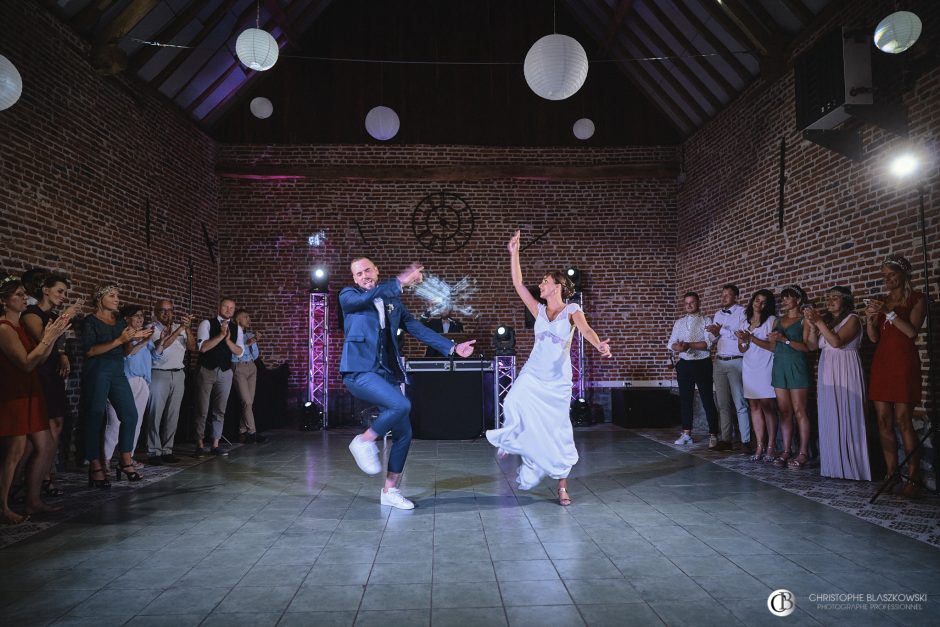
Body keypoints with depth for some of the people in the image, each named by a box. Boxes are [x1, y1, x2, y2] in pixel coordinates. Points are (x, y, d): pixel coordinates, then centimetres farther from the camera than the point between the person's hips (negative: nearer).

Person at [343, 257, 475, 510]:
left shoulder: (393, 301, 17)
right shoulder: (348, 296, 5)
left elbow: (418, 328, 14)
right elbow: (364, 298, -19)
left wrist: (452, 347, 6)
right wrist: (400, 281, -26)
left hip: (388, 373, 6)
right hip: (360, 372, -6)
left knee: (403, 434, 5)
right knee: (401, 405, -29)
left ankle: (390, 490, 20)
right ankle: (365, 441, -5)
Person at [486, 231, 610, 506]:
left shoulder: (572, 310, -1)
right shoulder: (539, 310, 8)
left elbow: (586, 329, -19)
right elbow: (518, 284, 5)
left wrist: (599, 344, -41)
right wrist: (514, 253, 0)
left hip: (558, 380, -2)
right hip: (532, 374, 2)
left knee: (558, 431, -1)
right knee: (515, 402, -28)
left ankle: (562, 486, 11)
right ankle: (513, 440, 2)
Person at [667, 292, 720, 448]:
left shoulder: (706, 320, -1)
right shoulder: (679, 322, 12)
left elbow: (708, 343, -13)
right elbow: (671, 343, 4)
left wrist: (688, 344, -23)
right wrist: (678, 347, -18)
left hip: (702, 364, -4)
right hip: (684, 364, 5)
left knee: (707, 400, -3)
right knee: (685, 399, 10)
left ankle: (713, 435, 3)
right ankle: (686, 433, 19)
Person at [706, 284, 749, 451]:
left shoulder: (742, 312, -3)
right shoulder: (718, 314, 17)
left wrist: (722, 331, -16)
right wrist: (714, 334, -5)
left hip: (736, 362, -6)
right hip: (719, 362, 6)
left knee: (739, 403, -4)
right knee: (723, 403, 6)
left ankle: (746, 440, 3)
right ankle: (726, 439, 11)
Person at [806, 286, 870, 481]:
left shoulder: (852, 319, -2)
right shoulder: (827, 320, 17)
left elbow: (837, 341, -16)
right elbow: (813, 345, 9)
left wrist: (818, 322, -17)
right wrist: (811, 323, -2)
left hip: (845, 373, -6)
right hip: (826, 373, 6)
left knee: (846, 418, -5)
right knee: (828, 420, 5)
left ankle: (851, 467, 2)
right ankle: (833, 466, 11)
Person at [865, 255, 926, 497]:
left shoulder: (916, 299, 4)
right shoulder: (882, 300, 16)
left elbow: (912, 332, -10)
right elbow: (874, 337, 9)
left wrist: (888, 313, -16)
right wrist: (870, 318, -8)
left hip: (904, 363, -5)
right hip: (881, 362, 5)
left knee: (903, 420, -10)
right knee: (884, 421, 2)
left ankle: (912, 479, -6)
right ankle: (891, 475, 7)